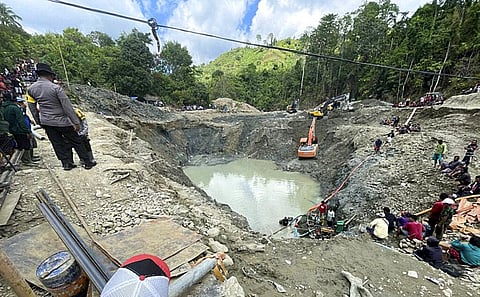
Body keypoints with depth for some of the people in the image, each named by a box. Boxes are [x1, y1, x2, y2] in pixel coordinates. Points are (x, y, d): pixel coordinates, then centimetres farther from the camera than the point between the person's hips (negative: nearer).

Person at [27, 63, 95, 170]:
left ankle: (66, 163, 20)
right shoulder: (55, 87, -17)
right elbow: (67, 106, -19)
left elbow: (32, 107, 11)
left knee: (57, 144, 13)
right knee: (76, 142, 4)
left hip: (46, 122, 6)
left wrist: (38, 121, 22)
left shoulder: (31, 89, 3)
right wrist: (76, 122, -16)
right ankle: (87, 163, 10)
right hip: (61, 121, -5)